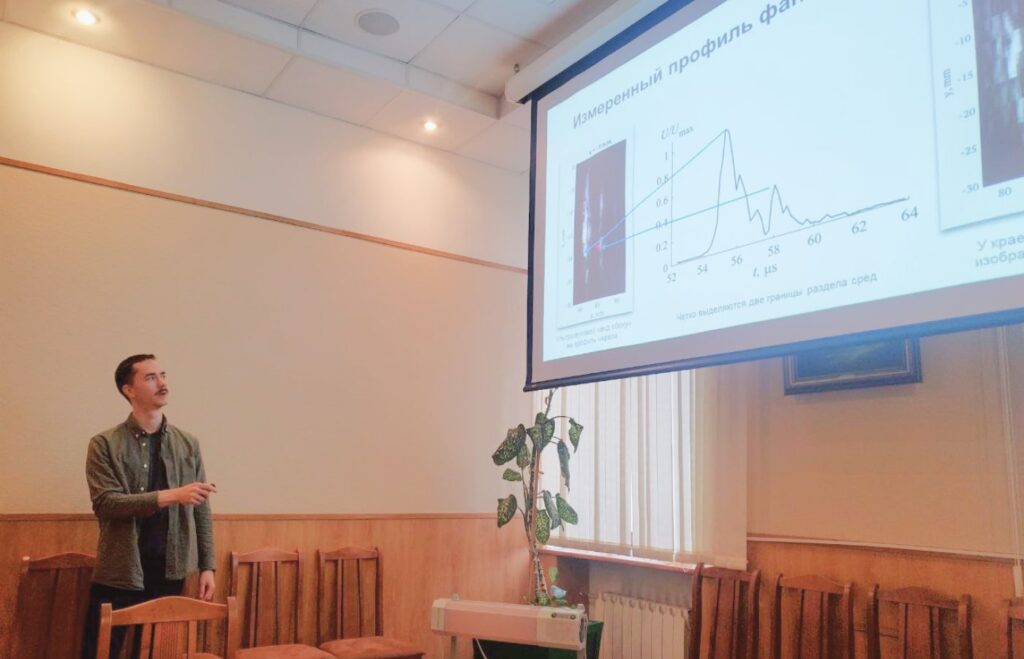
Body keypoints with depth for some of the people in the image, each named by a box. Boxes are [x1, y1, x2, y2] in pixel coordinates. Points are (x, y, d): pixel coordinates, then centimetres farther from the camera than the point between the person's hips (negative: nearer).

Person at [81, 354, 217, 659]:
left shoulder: (188, 444, 5)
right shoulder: (105, 444, -4)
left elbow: (201, 511, 6)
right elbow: (105, 503, -15)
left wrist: (206, 566, 3)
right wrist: (170, 496, -25)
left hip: (169, 573, 3)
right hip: (119, 574, -2)